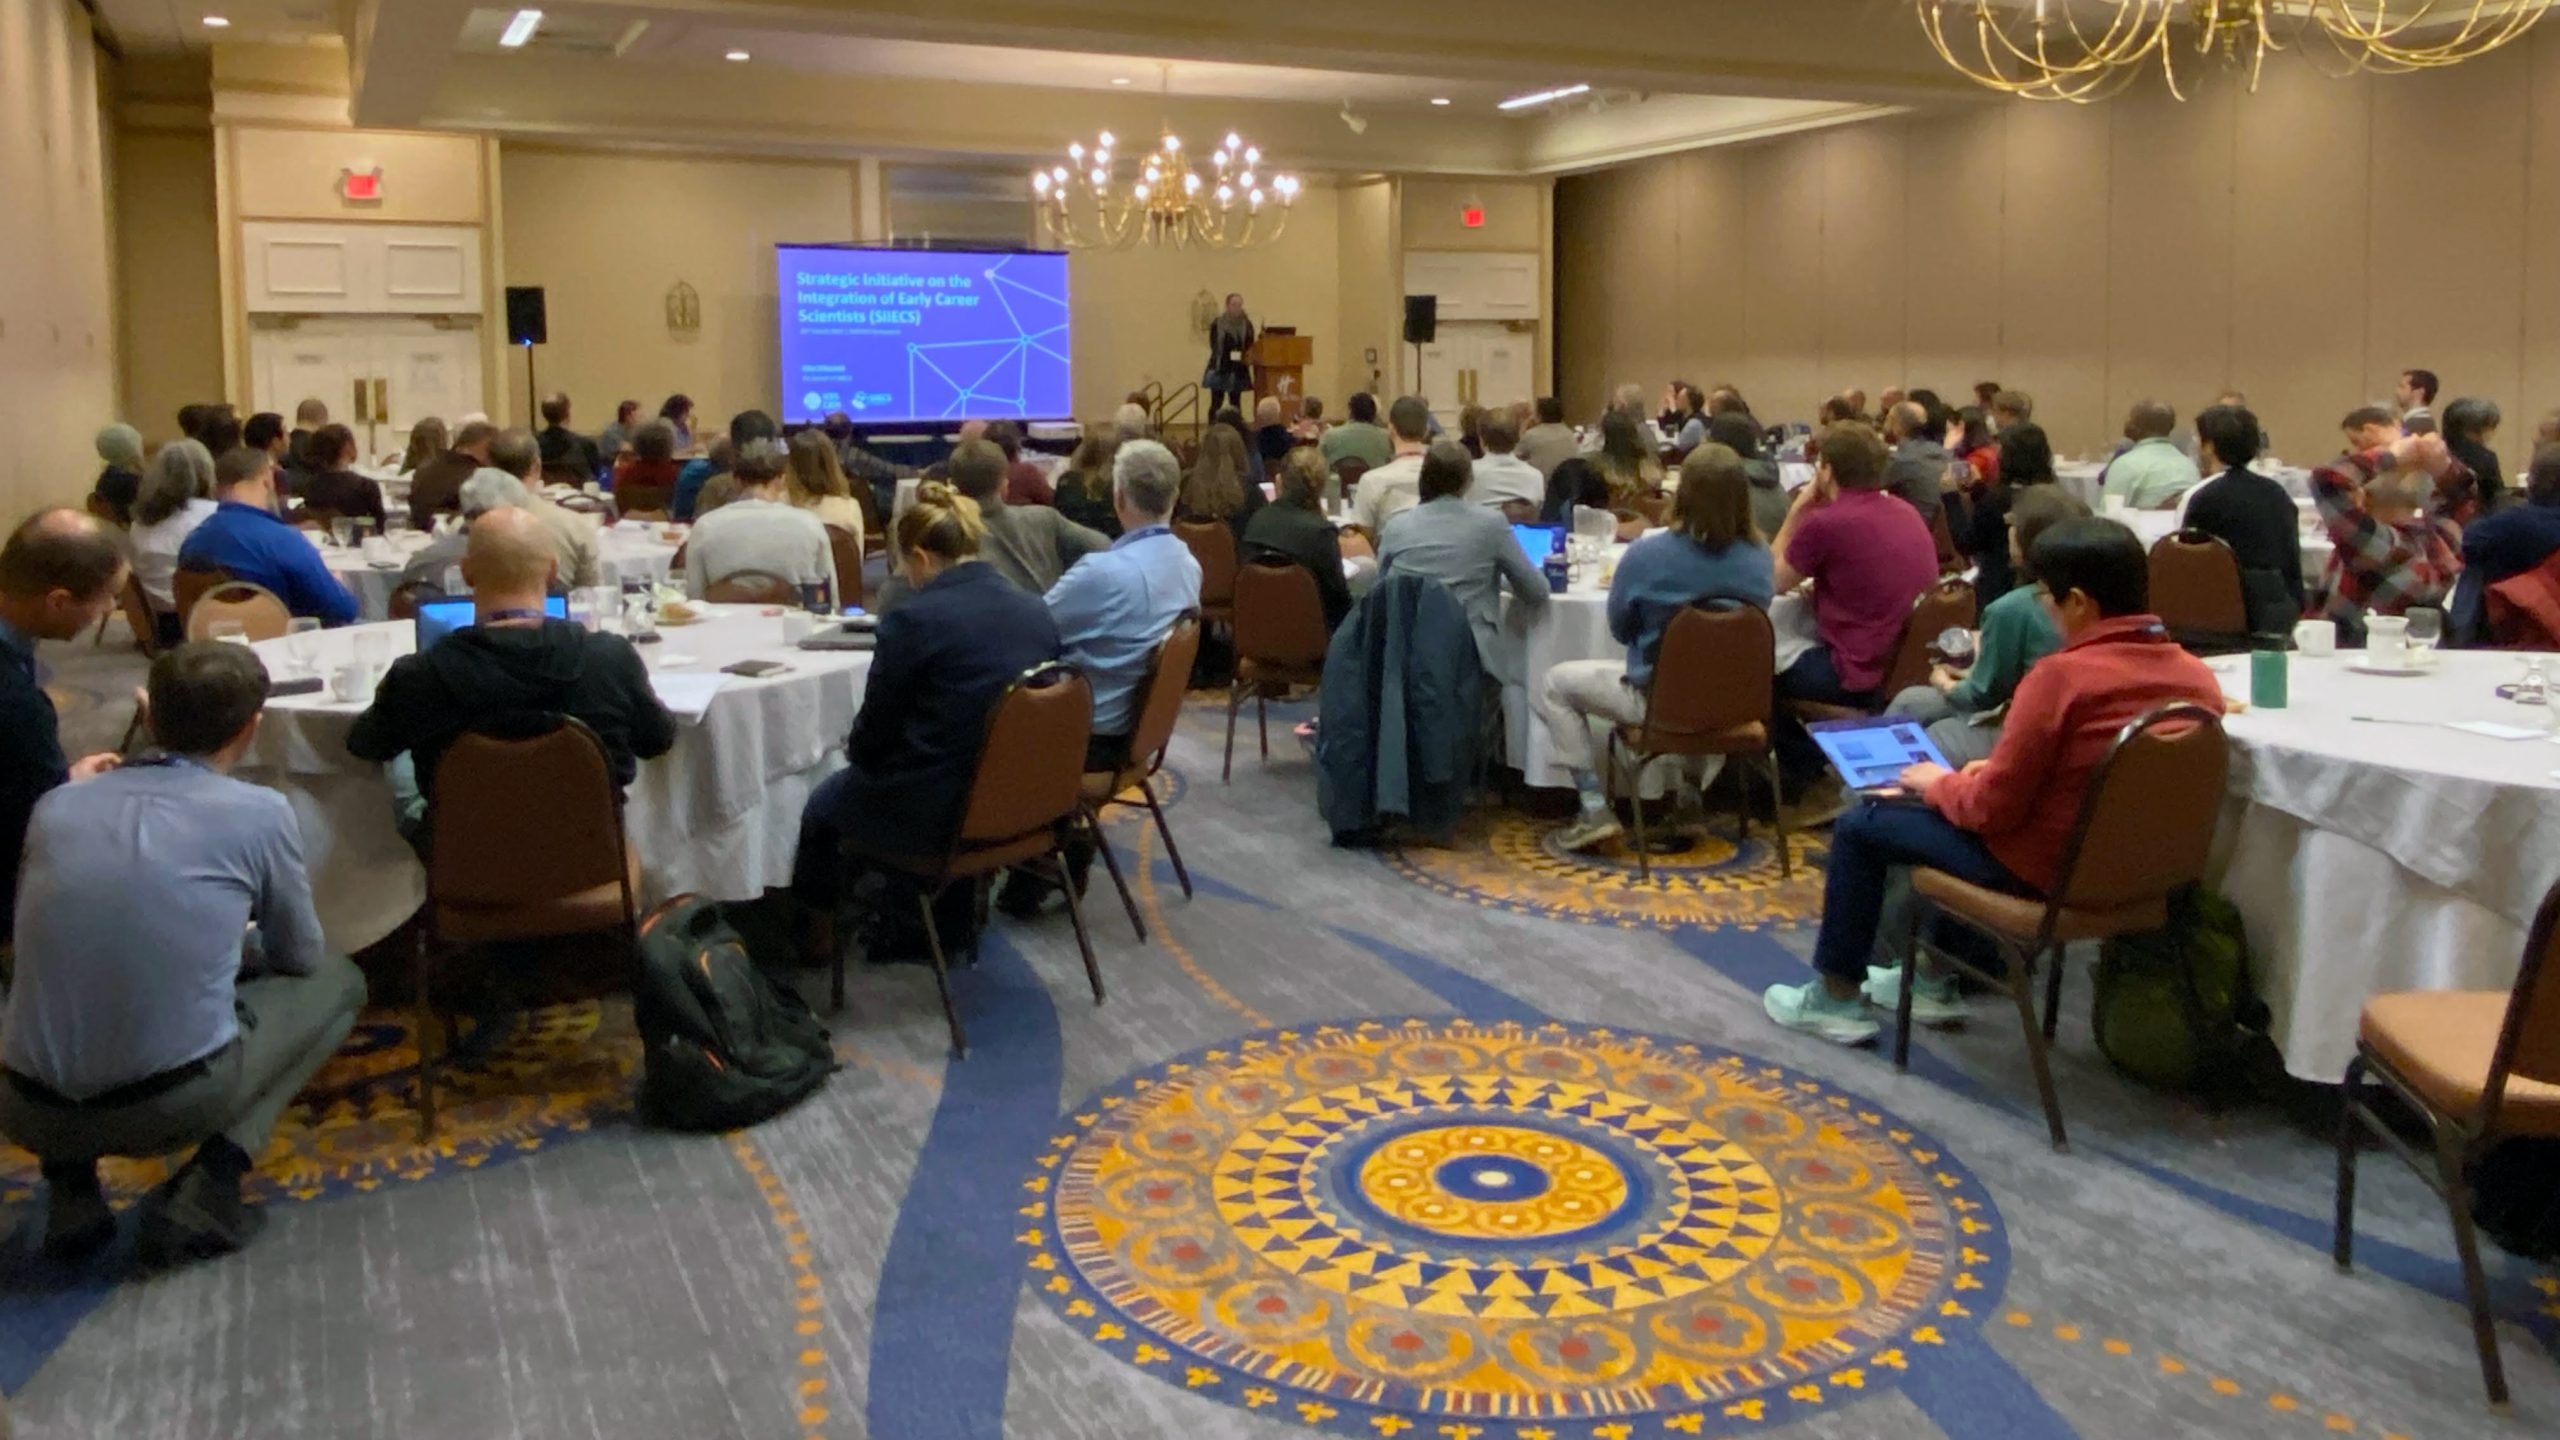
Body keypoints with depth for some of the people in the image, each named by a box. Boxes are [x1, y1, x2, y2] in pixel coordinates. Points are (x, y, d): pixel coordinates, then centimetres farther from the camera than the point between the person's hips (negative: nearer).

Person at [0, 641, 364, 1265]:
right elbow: (300, 957, 12)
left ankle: (70, 1190, 17)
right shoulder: (259, 813, -3)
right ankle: (204, 1190, 4)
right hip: (175, 1105, -4)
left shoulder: (56, 806, 7)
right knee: (338, 980, 20)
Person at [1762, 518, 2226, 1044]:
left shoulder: (2063, 675, -26)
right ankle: (1934, 981, 39)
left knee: (1858, 826, 11)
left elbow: (1991, 807, -20)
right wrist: (1995, 770, 11)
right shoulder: (2198, 677, -5)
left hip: (2039, 868, -8)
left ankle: (1837, 999, 23)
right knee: (1946, 807, 32)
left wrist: (1938, 783, 1)